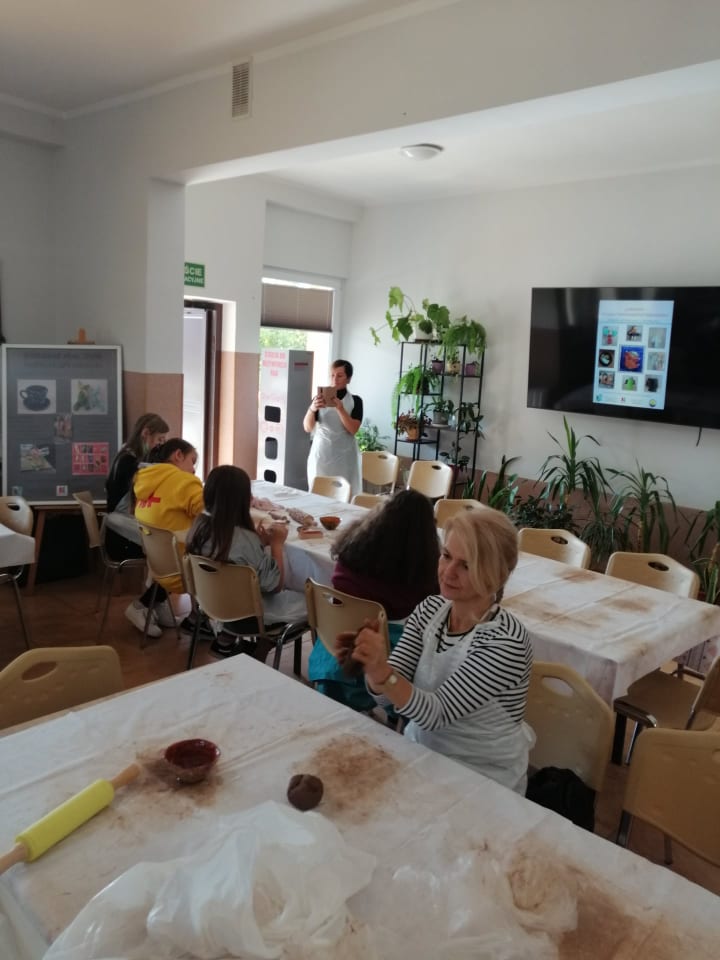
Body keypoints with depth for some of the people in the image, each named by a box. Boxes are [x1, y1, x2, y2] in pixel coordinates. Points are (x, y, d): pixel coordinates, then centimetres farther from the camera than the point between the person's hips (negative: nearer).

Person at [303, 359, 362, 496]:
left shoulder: (355, 401, 1)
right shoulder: (319, 399, 2)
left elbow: (353, 429, -10)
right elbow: (308, 428, -6)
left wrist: (339, 407, -21)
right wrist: (312, 409, -24)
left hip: (344, 457, -1)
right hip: (321, 454, 1)